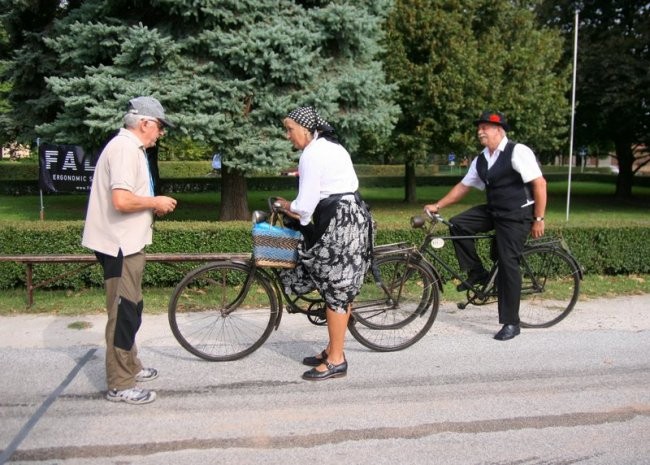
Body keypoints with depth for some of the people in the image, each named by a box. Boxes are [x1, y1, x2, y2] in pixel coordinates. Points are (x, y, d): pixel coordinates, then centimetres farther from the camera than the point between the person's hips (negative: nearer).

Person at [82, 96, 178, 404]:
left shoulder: (129, 147, 15)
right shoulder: (125, 148, -18)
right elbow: (121, 200, -29)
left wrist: (153, 206, 8)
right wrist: (156, 202, -15)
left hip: (126, 243, 11)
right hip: (120, 245, -11)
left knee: (130, 310, 20)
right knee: (124, 313, -3)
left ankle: (130, 366, 35)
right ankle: (120, 385, 6)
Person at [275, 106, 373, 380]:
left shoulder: (312, 153, -13)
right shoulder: (330, 146, 19)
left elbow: (305, 205, -16)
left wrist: (289, 207, 7)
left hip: (339, 222, -10)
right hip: (349, 216, 10)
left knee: (335, 290, -4)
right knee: (339, 288, 14)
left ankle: (336, 361, 3)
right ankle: (333, 349, 23)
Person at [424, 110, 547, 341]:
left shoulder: (517, 152, -15)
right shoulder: (480, 160, 7)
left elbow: (539, 184, -17)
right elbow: (463, 186, 15)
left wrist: (538, 219, -17)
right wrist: (437, 205, 9)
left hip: (517, 216, -7)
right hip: (493, 211, 7)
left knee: (508, 264, -8)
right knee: (458, 224, -10)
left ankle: (510, 323, 4)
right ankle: (476, 273, 6)